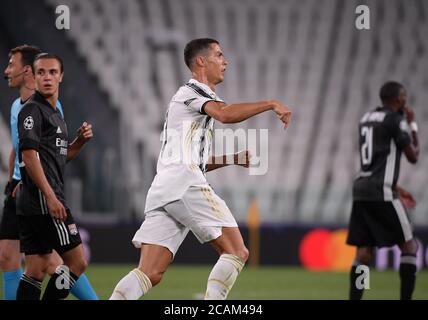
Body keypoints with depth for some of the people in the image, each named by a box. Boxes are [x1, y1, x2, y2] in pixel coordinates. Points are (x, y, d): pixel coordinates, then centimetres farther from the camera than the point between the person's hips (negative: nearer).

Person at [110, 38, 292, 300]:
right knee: (237, 252, -6)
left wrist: (234, 158, 27)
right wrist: (271, 104, -16)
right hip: (185, 184, -9)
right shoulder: (191, 92, 4)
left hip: (161, 190, 9)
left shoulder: (199, 97, 33)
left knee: (150, 274, -4)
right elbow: (225, 114, -19)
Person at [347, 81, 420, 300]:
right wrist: (413, 125, 9)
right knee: (409, 246, 3)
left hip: (361, 191, 8)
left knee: (363, 252, 6)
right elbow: (413, 157, -2)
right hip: (381, 193, -8)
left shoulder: (366, 119, 18)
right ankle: (405, 298, -3)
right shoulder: (395, 120, -7)